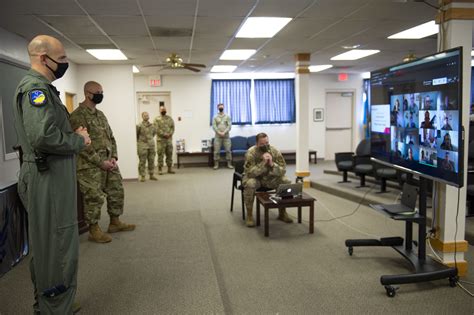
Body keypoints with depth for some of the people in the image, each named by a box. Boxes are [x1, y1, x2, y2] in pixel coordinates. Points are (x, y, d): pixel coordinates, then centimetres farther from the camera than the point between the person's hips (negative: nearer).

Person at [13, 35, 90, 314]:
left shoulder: (42, 87, 17)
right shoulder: (35, 88, -15)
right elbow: (43, 137, -28)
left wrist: (75, 135, 3)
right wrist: (79, 141, -13)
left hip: (52, 179, 11)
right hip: (49, 181, -11)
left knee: (48, 247, 20)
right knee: (59, 249, -2)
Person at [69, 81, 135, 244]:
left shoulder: (100, 114, 15)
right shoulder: (77, 116, -12)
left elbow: (111, 137, 17)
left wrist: (114, 157, 2)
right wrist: (101, 162, -18)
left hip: (109, 163, 9)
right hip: (90, 166, -8)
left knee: (116, 192, 14)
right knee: (94, 198, -2)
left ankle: (115, 222, 29)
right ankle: (94, 231, 11)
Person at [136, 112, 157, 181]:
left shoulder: (152, 125, 7)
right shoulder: (139, 126, -9)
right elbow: (136, 135, -2)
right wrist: (139, 141, 9)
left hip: (151, 145, 5)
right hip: (143, 146, -5)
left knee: (151, 161, 8)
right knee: (142, 161, -2)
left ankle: (151, 175, 18)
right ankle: (142, 176, 5)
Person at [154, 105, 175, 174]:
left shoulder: (170, 118, 12)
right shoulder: (157, 119, 0)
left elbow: (172, 127, 6)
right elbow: (157, 129, -10)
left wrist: (169, 134, -11)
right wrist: (164, 134, -17)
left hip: (169, 139, 4)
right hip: (160, 140, -4)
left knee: (169, 154, 8)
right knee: (160, 155, -4)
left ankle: (170, 168, 16)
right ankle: (160, 169, 2)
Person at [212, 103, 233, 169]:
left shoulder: (227, 116, 8)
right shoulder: (215, 117, 8)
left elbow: (229, 126, -3)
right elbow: (214, 126, -3)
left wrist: (224, 132, -16)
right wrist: (219, 133, -17)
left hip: (226, 136, 0)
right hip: (218, 136, 0)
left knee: (228, 150, -2)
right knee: (216, 151, -2)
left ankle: (229, 164, 5)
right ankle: (216, 164, 5)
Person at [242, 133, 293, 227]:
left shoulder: (275, 151, -12)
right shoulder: (251, 153, -22)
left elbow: (283, 171, -14)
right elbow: (250, 172, -29)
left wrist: (272, 164, -32)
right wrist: (263, 163, -37)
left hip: (270, 177, 4)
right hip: (255, 177, -3)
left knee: (286, 182, -18)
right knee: (250, 184, -36)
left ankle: (282, 212, -1)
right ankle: (249, 215, -20)